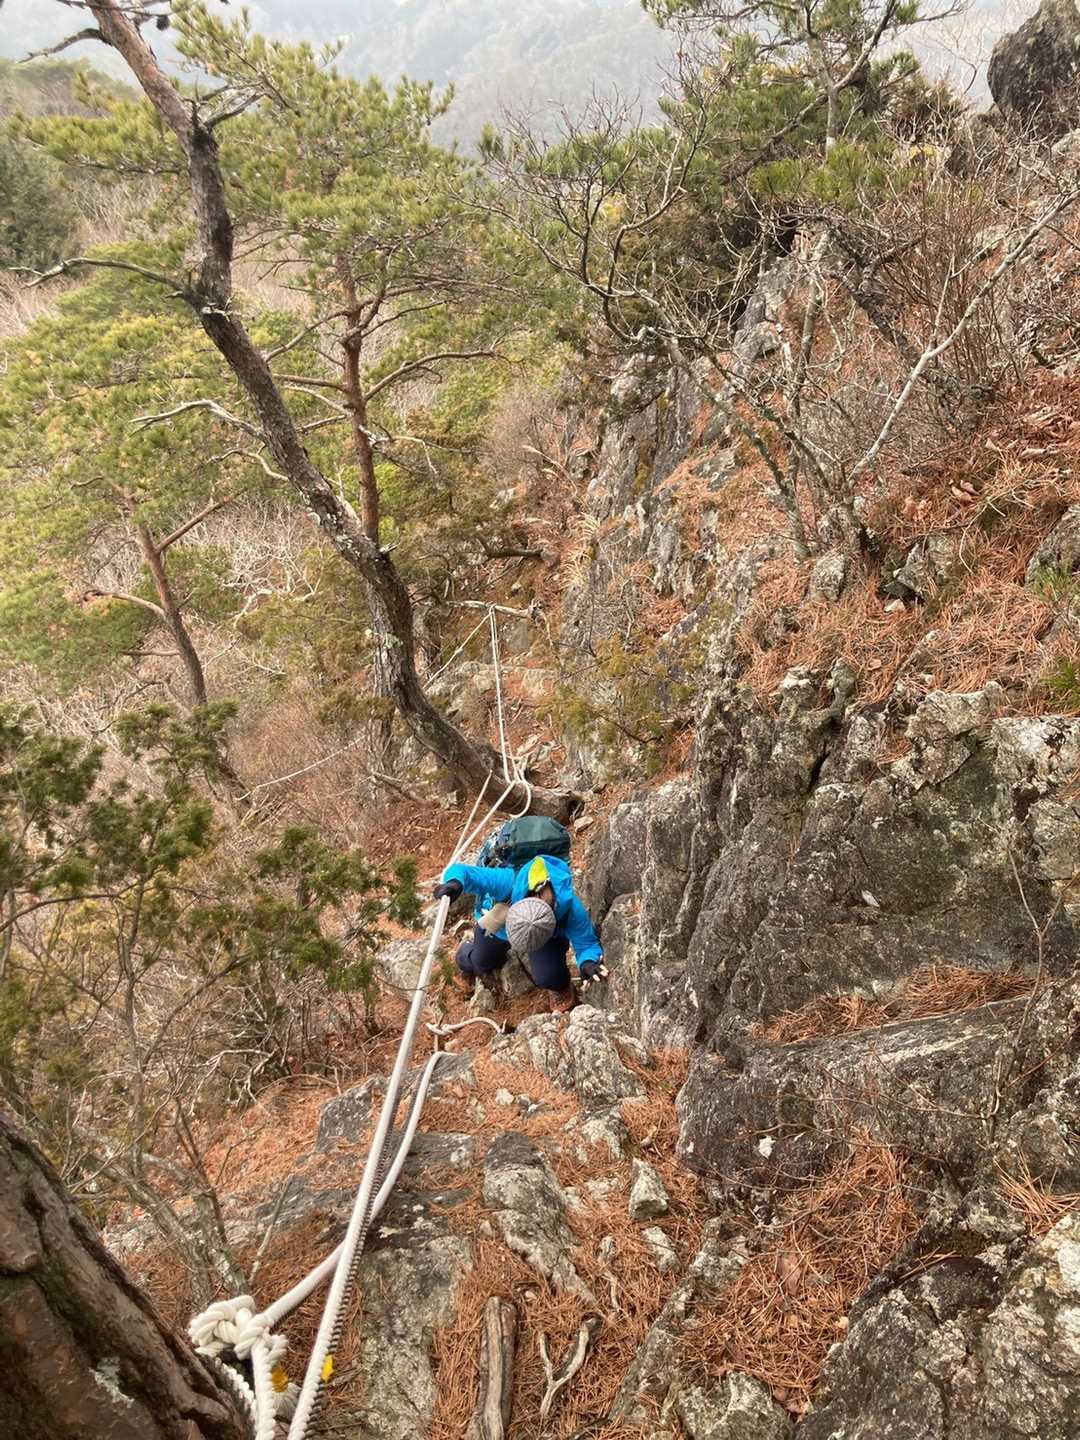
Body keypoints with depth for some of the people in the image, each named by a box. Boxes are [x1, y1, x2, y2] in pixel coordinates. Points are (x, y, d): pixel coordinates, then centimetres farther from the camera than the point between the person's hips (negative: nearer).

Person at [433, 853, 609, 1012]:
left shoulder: (571, 908, -44)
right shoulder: (508, 882, -48)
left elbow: (586, 943, -30)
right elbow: (461, 871, -47)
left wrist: (588, 963, -53)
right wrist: (455, 882, -70)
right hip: (496, 920, 1)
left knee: (547, 976, -20)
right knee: (482, 963, 18)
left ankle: (560, 988, 18)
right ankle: (466, 962, 57)